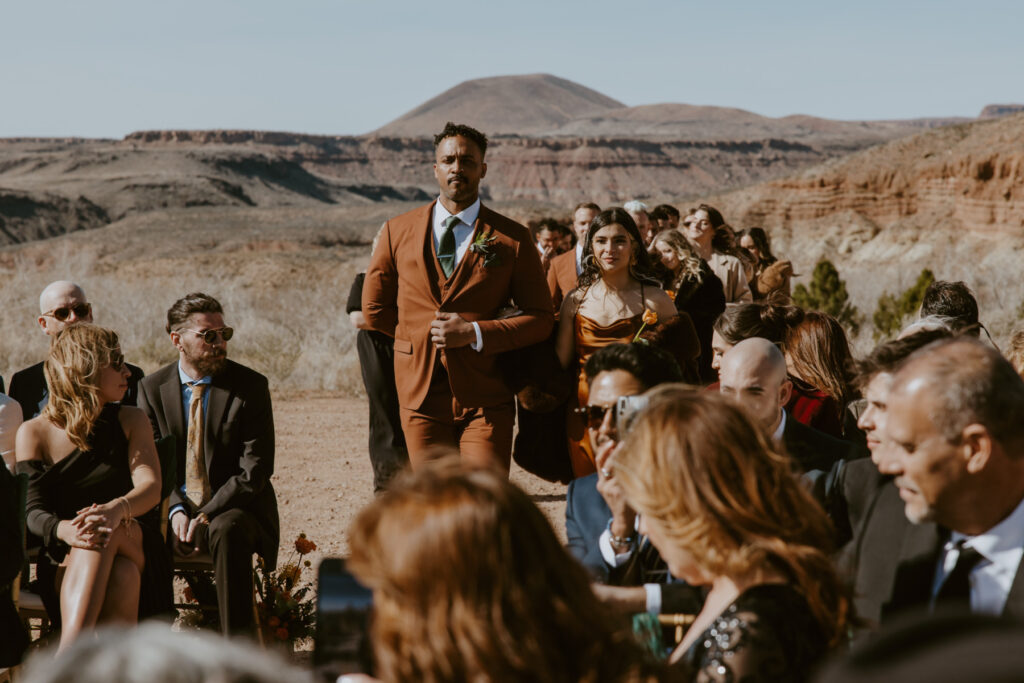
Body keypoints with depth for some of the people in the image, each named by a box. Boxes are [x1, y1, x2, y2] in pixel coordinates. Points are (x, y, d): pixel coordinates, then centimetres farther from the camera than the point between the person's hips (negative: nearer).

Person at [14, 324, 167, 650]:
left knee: (116, 556, -37)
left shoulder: (130, 421, 11)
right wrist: (65, 530, -31)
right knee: (121, 576, -37)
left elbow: (151, 487, -6)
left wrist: (117, 510, -31)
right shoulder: (34, 433, 5)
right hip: (64, 557, -1)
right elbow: (32, 511, -6)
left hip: (132, 544, 1)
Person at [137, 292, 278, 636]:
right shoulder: (152, 388, 7)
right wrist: (176, 511, -16)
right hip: (175, 508, 2)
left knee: (228, 529, -37)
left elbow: (255, 470, -8)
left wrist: (208, 515, -20)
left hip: (233, 508, -2)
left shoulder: (250, 386, -2)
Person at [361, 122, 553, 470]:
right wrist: (423, 333, 7)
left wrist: (474, 333, -10)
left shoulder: (513, 238, 3)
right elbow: (375, 309, 16)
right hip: (421, 393, 2)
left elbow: (541, 318, 1)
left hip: (485, 399, -2)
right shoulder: (398, 230, 8)